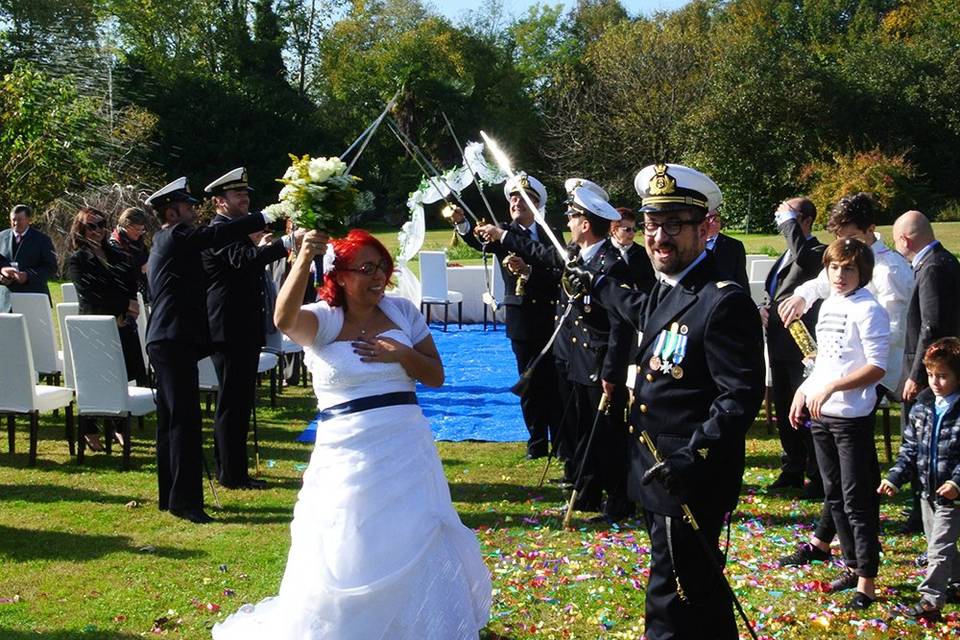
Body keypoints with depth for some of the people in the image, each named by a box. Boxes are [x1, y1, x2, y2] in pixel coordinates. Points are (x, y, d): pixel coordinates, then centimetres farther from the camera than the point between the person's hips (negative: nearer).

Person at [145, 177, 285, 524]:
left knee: (171, 420, 14)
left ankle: (170, 496, 20)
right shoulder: (176, 236, -10)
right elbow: (216, 235, -20)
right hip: (175, 341, -11)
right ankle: (185, 499, -13)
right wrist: (265, 218, -18)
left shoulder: (165, 242, 22)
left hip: (166, 341, 11)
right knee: (186, 420, -12)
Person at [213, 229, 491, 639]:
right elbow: (285, 320, -30)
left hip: (406, 451, 3)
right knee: (348, 557, 5)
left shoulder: (401, 312, 6)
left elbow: (436, 376, 8)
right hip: (348, 454, -3)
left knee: (415, 551, 7)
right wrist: (305, 260, -42)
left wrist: (402, 354, -11)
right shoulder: (324, 319, -6)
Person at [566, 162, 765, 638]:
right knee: (701, 591, 22)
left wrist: (694, 456, -32)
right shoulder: (667, 290, 10)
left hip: (691, 484, -10)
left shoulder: (724, 302, -19)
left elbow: (742, 395, -24)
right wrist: (595, 285, 48)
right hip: (658, 475, 10)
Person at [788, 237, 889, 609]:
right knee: (835, 496, 16)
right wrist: (804, 391, 13)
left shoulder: (868, 310, -13)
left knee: (857, 501, -5)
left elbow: (877, 367, -18)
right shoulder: (827, 306, 11)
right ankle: (852, 566, 28)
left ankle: (866, 582, 1)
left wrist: (832, 387, -23)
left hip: (852, 417, -8)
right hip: (821, 414, 8)